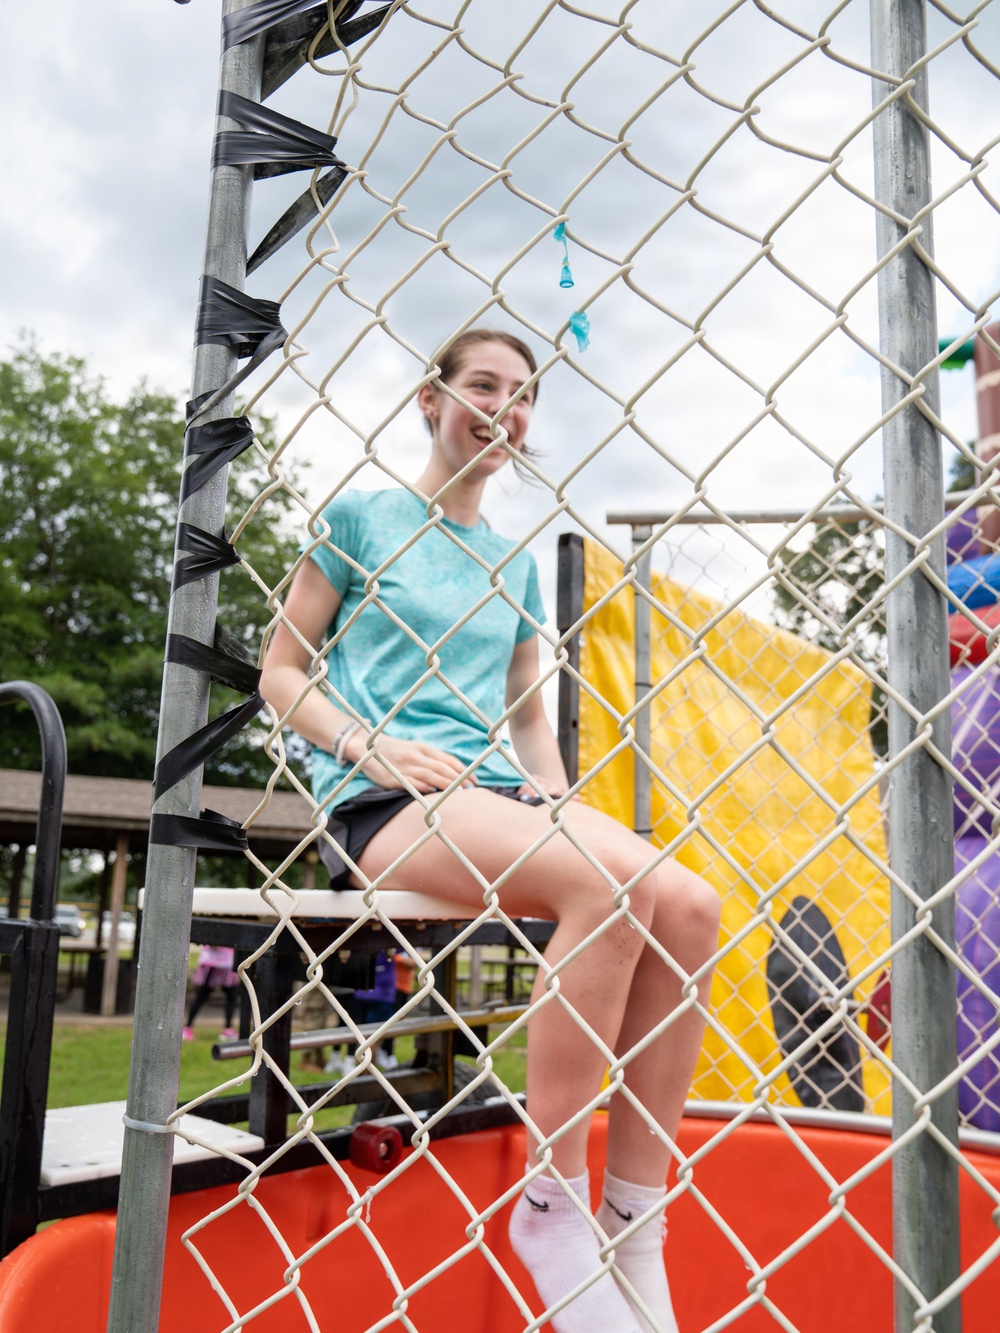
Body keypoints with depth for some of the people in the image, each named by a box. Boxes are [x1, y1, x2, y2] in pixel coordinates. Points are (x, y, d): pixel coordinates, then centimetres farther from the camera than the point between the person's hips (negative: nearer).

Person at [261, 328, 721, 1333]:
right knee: (607, 886, -32)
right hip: (380, 798, -5)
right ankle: (549, 1199, -18)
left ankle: (634, 1230, -14)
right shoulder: (361, 517, 8)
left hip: (498, 792, 6)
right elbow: (283, 672, 6)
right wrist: (373, 744, -12)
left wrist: (565, 811, 6)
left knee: (689, 903, -21)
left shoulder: (513, 563, 23)